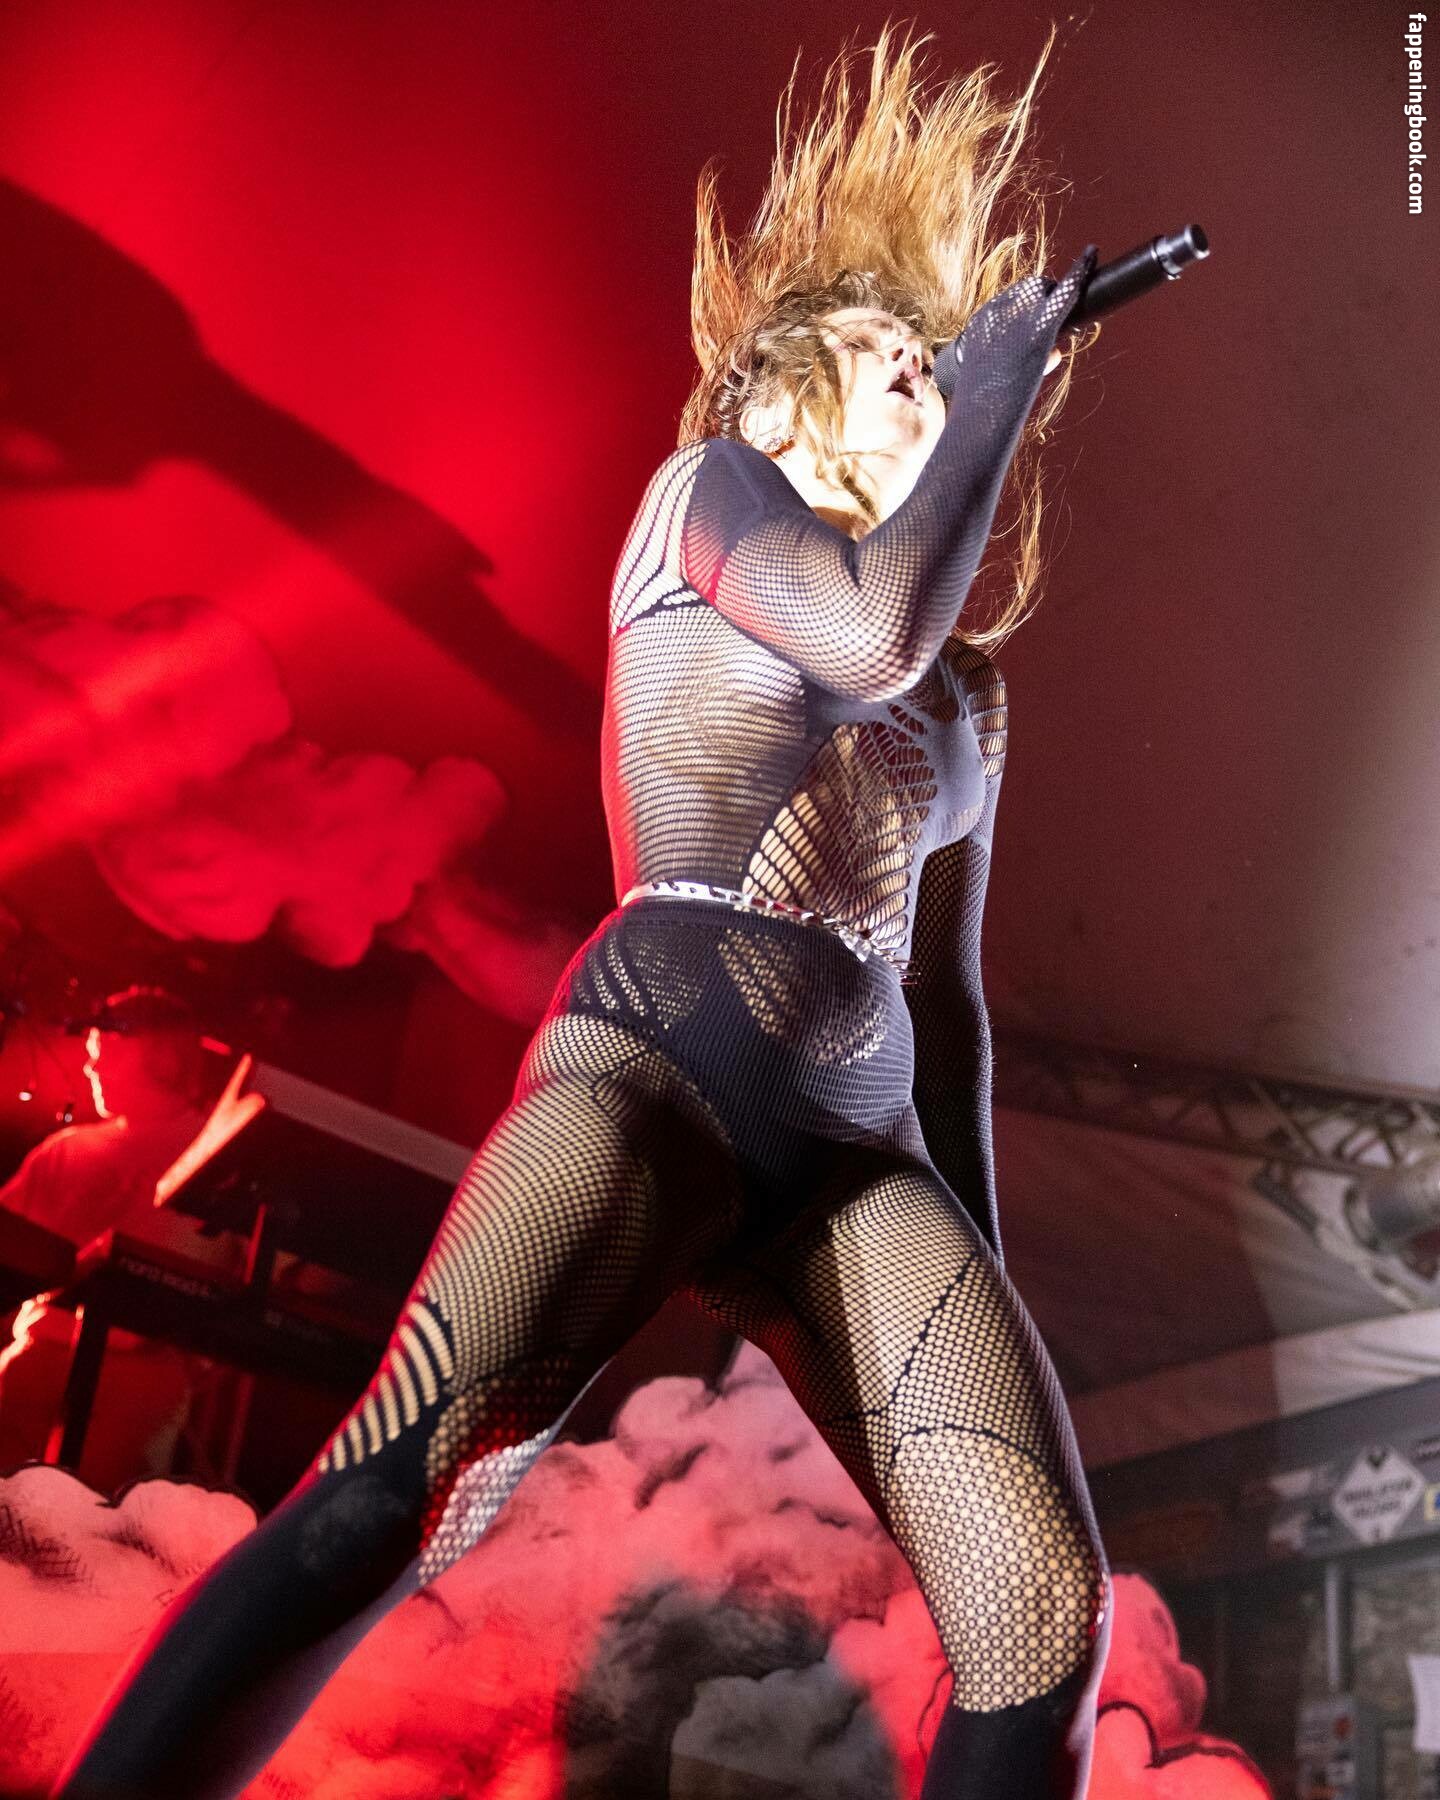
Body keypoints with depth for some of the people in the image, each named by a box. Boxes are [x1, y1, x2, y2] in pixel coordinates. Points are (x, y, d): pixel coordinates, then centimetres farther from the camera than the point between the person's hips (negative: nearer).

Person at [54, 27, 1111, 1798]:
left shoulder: (968, 689, 25)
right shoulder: (709, 481, 11)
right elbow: (871, 630, -10)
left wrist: (980, 1273, 21)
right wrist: (1006, 372, 4)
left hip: (857, 1154, 5)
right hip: (654, 1065, -5)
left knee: (1046, 1619, -12)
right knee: (403, 1488, -28)